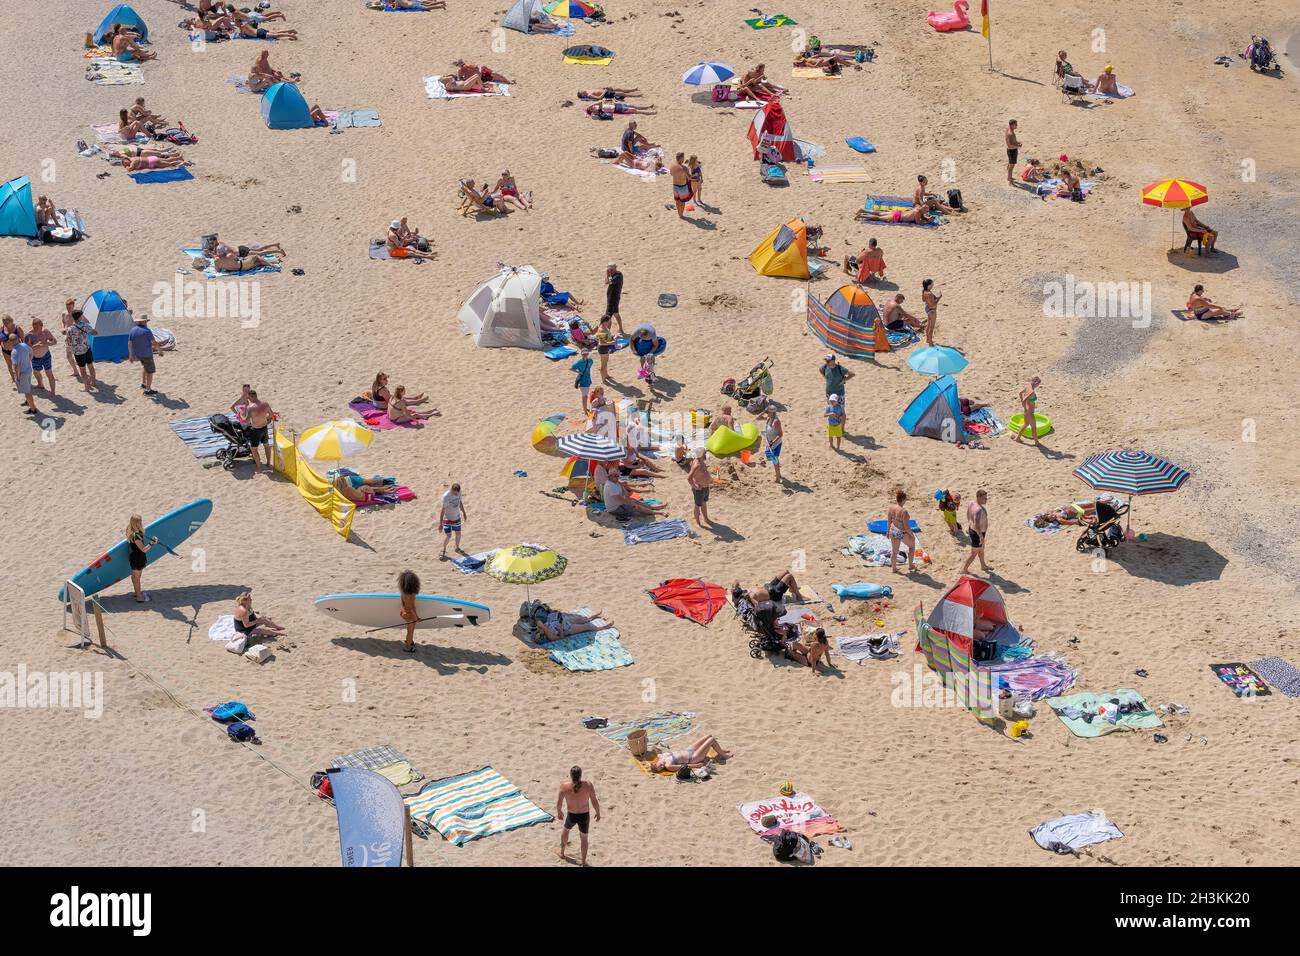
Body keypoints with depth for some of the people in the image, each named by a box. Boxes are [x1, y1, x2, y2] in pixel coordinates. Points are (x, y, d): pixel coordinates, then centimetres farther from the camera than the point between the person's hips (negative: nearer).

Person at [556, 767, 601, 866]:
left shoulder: (564, 786, -19)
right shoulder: (588, 785, -18)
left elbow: (559, 803, -9)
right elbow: (594, 801, -11)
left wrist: (559, 812, 12)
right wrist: (598, 813, 6)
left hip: (571, 816, 0)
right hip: (584, 816, 0)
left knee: (565, 830, 33)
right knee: (583, 837, 23)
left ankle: (562, 852, 51)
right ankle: (583, 861, 32)